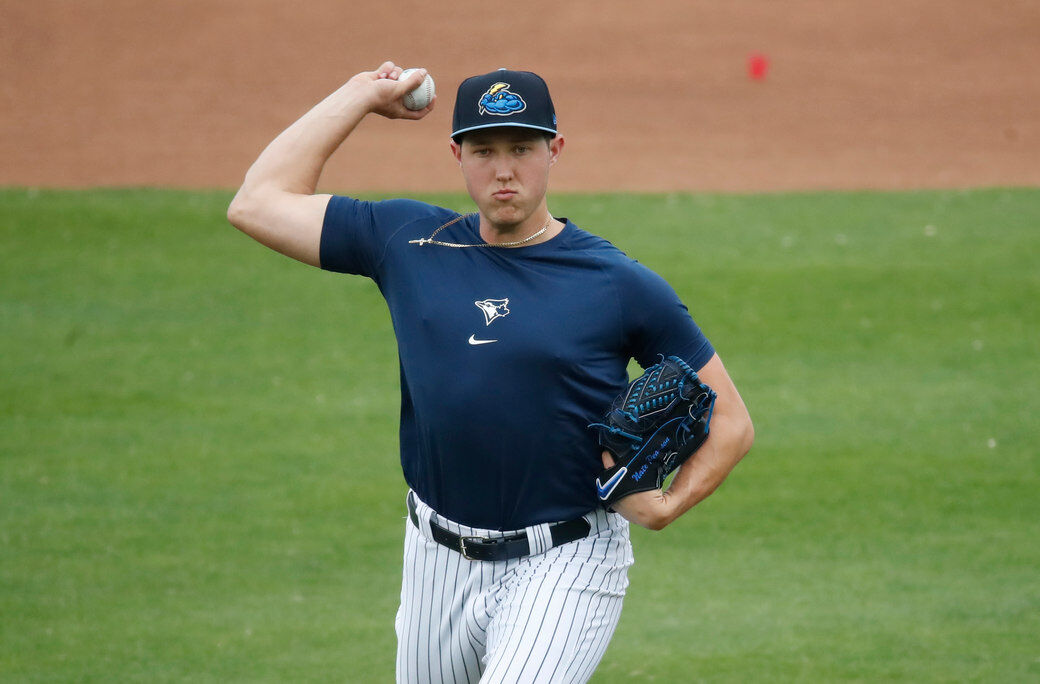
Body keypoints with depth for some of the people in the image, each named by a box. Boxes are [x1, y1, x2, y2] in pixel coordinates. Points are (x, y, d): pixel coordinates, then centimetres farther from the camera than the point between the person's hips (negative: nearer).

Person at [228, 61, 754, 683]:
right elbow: (257, 203, 7)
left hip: (565, 566, -5)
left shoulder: (620, 283, -6)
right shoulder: (411, 242, 4)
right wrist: (362, 96, 10)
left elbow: (731, 422, -1)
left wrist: (667, 506, -17)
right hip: (440, 562, 5)